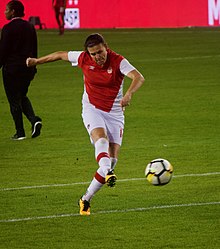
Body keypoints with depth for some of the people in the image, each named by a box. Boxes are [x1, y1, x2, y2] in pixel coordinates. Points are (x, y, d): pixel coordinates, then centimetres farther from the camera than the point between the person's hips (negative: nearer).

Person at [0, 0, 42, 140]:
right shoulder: (30, 27, 7)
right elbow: (34, 49, 13)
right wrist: (33, 67, 20)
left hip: (12, 69, -7)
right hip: (27, 69, 7)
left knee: (14, 100, 2)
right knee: (22, 96, 21)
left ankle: (20, 132, 4)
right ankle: (34, 119, -2)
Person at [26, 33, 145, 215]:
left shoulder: (118, 61, -15)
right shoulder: (83, 59, -7)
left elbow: (139, 77, -31)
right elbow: (61, 55, 12)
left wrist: (129, 94, -51)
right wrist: (37, 61, 23)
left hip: (114, 113, 0)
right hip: (92, 109, 0)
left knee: (113, 158, -6)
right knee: (101, 139, -32)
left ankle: (86, 199, 4)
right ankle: (107, 174, -58)